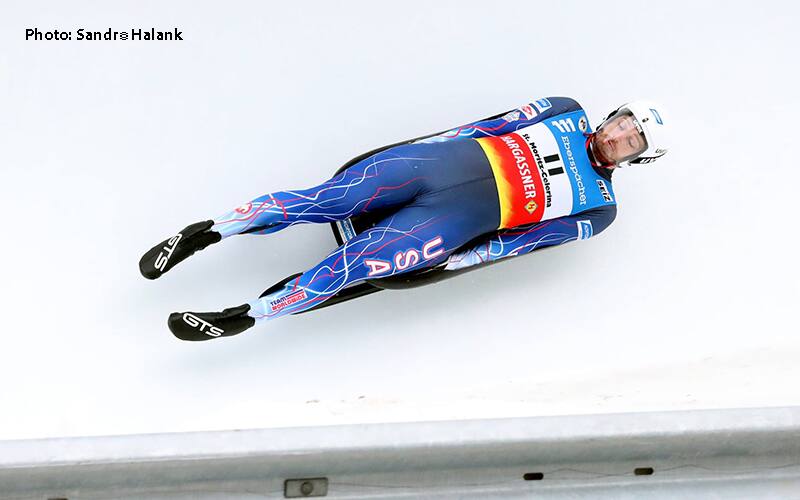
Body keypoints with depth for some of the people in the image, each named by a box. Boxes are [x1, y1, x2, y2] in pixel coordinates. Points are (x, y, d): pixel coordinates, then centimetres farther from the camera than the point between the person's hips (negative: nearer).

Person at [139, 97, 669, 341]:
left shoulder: (598, 209, 11)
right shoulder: (566, 111, 18)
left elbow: (525, 241, 2)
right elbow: (494, 125, 15)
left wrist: (457, 262, -6)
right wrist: (428, 143, 7)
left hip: (456, 221, -2)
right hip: (441, 159, 2)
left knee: (349, 266, -18)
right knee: (316, 201, -13)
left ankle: (245, 316, -10)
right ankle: (205, 231, -4)